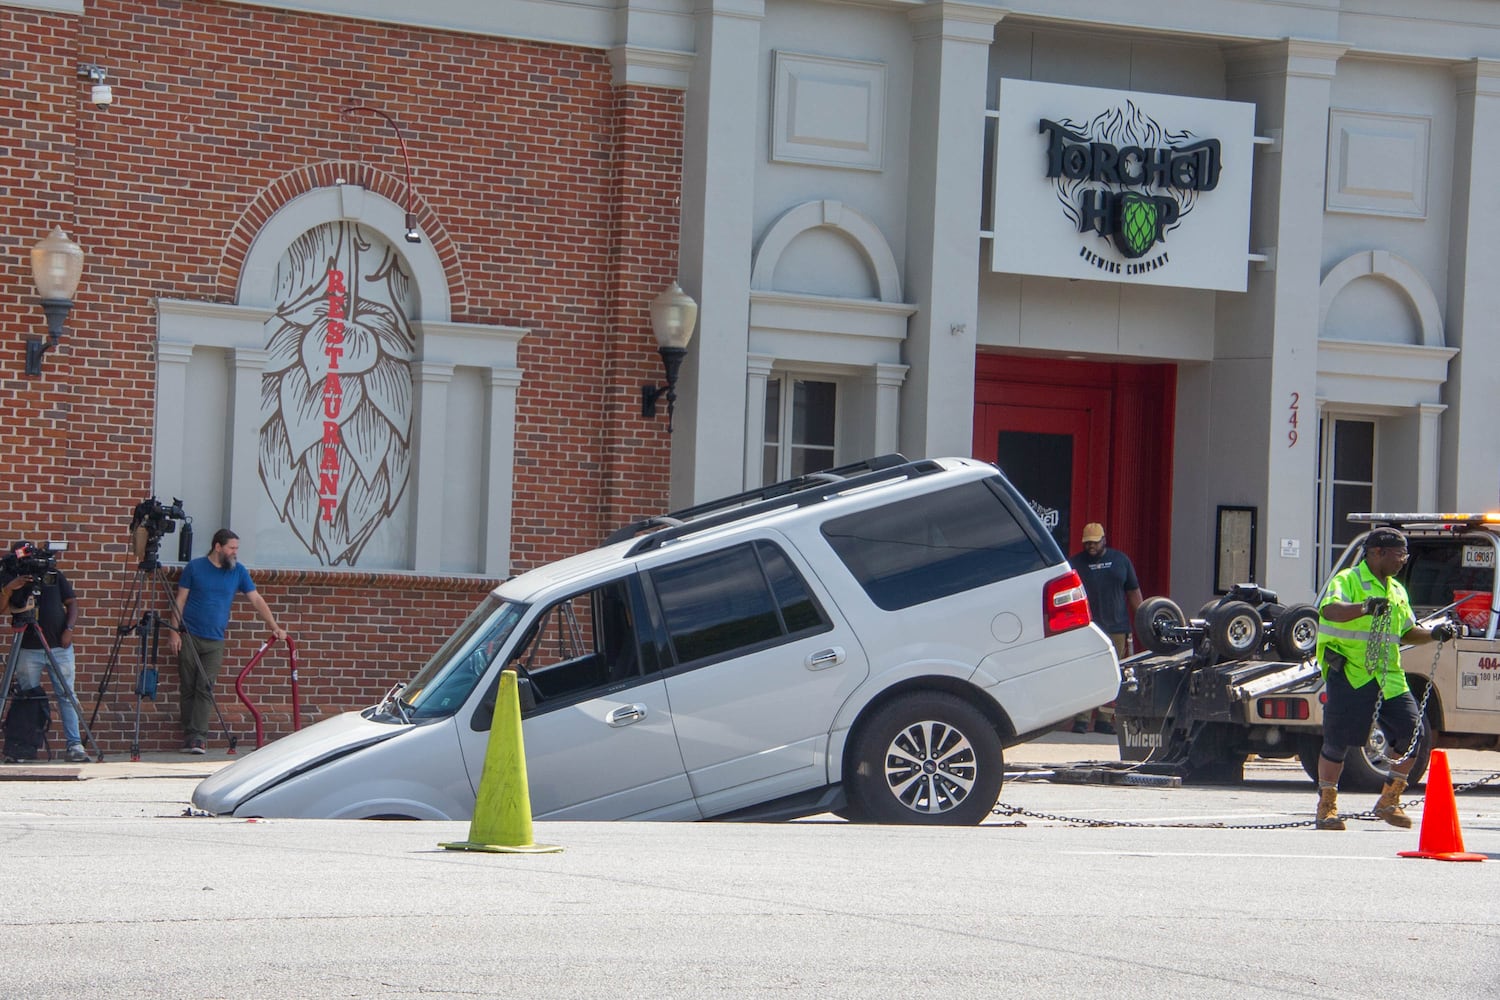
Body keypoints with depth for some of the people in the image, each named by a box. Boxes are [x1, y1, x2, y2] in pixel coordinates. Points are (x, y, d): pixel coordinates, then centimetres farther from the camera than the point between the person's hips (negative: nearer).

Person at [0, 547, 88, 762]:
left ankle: (75, 744, -4)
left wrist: (69, 628, -5)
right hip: (28, 649, -1)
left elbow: (72, 603, 10)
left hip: (59, 646, 1)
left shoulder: (53, 574, 9)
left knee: (66, 695, -2)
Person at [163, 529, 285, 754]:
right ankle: (189, 737, 7)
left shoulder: (238, 571, 7)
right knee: (189, 689, 2)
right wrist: (174, 631, -5)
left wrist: (274, 627, -1)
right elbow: (180, 600, 2)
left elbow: (257, 600, 8)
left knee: (205, 689, -8)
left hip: (215, 642, 1)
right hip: (189, 637, -1)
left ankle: (197, 738, -12)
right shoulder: (195, 567, 0)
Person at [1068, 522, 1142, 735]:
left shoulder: (1120, 560, 12)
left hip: (1117, 628, 3)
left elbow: (1133, 591, 15)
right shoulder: (1076, 563, 5)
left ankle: (1104, 720, 9)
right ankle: (1081, 719, -10)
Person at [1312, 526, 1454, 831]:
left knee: (1412, 735, -4)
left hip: (1389, 677, 6)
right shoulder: (1347, 580, -4)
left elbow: (1406, 632, 28)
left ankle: (1390, 800, 12)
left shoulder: (1396, 590, 20)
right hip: (1349, 674, -6)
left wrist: (1433, 634, 9)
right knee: (1337, 742, -4)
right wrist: (1365, 607, -40)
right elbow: (1330, 610, -24)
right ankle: (1327, 805, 11)